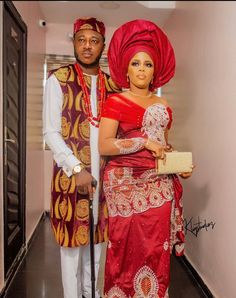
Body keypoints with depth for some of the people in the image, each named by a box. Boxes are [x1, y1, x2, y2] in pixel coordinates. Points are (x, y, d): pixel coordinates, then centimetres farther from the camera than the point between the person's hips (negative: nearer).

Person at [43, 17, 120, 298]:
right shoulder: (58, 79, -3)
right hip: (71, 172, -4)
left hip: (102, 172, 4)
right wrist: (77, 169, -15)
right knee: (72, 237, 5)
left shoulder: (111, 85, 9)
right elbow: (51, 132, -8)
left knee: (96, 233, 14)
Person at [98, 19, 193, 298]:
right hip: (126, 183, -4)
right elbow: (104, 146, -13)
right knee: (128, 248, 1)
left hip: (159, 185, 5)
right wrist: (145, 141, -17)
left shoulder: (162, 105, 13)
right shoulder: (115, 102, -3)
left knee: (155, 250, 8)